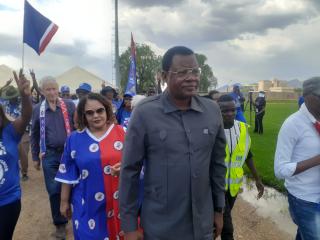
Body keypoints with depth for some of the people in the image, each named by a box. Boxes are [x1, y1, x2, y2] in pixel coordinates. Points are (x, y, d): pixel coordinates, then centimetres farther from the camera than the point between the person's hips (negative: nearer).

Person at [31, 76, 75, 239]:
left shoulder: (69, 105, -4)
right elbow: (34, 135, 9)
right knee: (54, 190, 6)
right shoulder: (38, 109, 1)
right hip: (50, 155, 1)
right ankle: (60, 223, 23)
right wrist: (35, 157, 10)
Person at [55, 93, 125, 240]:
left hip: (119, 201, 0)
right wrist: (64, 201, 9)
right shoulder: (75, 139, 1)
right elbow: (68, 174, 6)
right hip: (89, 205, 1)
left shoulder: (121, 133, -3)